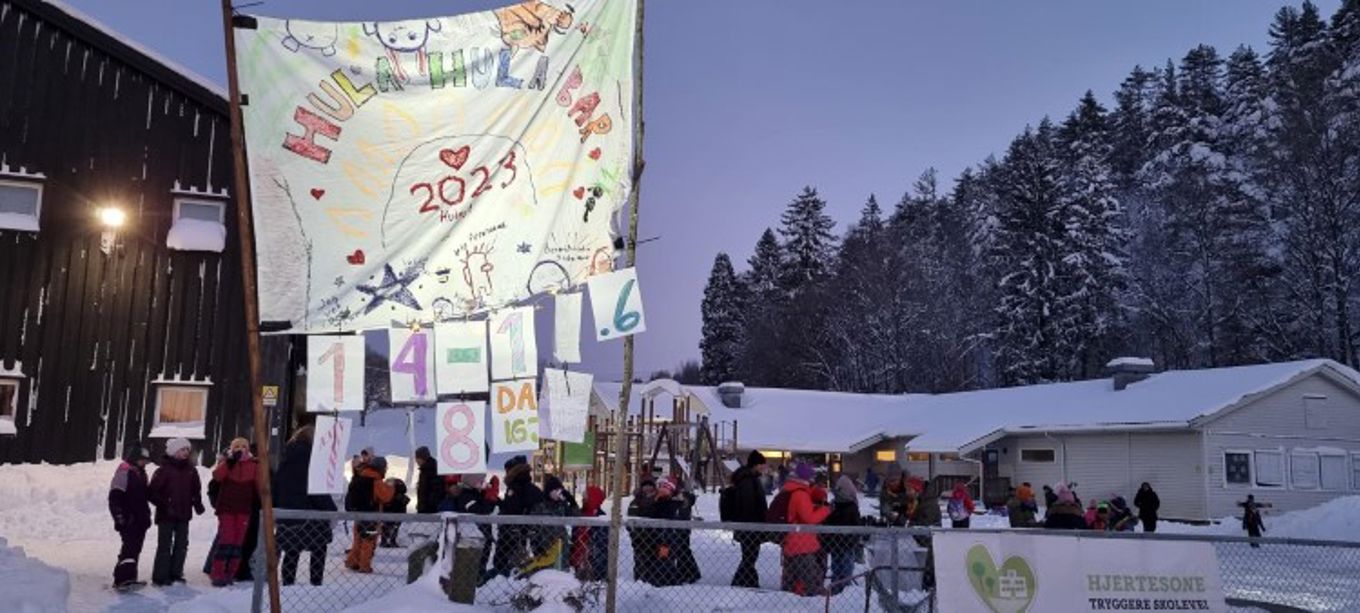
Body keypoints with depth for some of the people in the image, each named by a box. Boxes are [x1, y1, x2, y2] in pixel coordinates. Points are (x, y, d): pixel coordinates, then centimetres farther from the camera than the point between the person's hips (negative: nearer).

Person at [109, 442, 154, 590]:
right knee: (130, 547, -18)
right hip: (128, 520, -9)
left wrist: (146, 515, 23)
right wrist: (120, 517, -19)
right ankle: (123, 579, -22)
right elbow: (114, 497, -15)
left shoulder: (141, 474, 18)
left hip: (140, 520, 9)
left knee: (135, 549, 10)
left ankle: (129, 578, 17)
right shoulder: (124, 472, -10)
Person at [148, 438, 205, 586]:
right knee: (165, 545, -2)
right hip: (166, 515, -6)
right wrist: (163, 504, -19)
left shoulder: (191, 469, 7)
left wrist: (197, 503, 3)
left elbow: (196, 489, 16)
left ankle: (175, 573, 22)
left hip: (184, 514, 6)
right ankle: (160, 576, 5)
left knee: (181, 545, 11)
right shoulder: (164, 469, -10)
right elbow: (152, 491, -11)